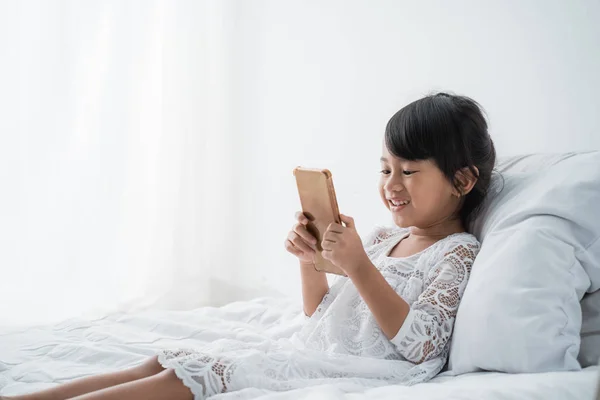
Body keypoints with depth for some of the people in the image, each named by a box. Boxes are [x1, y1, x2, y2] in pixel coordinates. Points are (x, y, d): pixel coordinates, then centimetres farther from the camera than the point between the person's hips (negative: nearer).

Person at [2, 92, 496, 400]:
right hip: (308, 349, 8)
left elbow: (419, 346, -18)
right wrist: (310, 261, 3)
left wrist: (358, 266, -22)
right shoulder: (381, 238, 19)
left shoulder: (458, 254, -5)